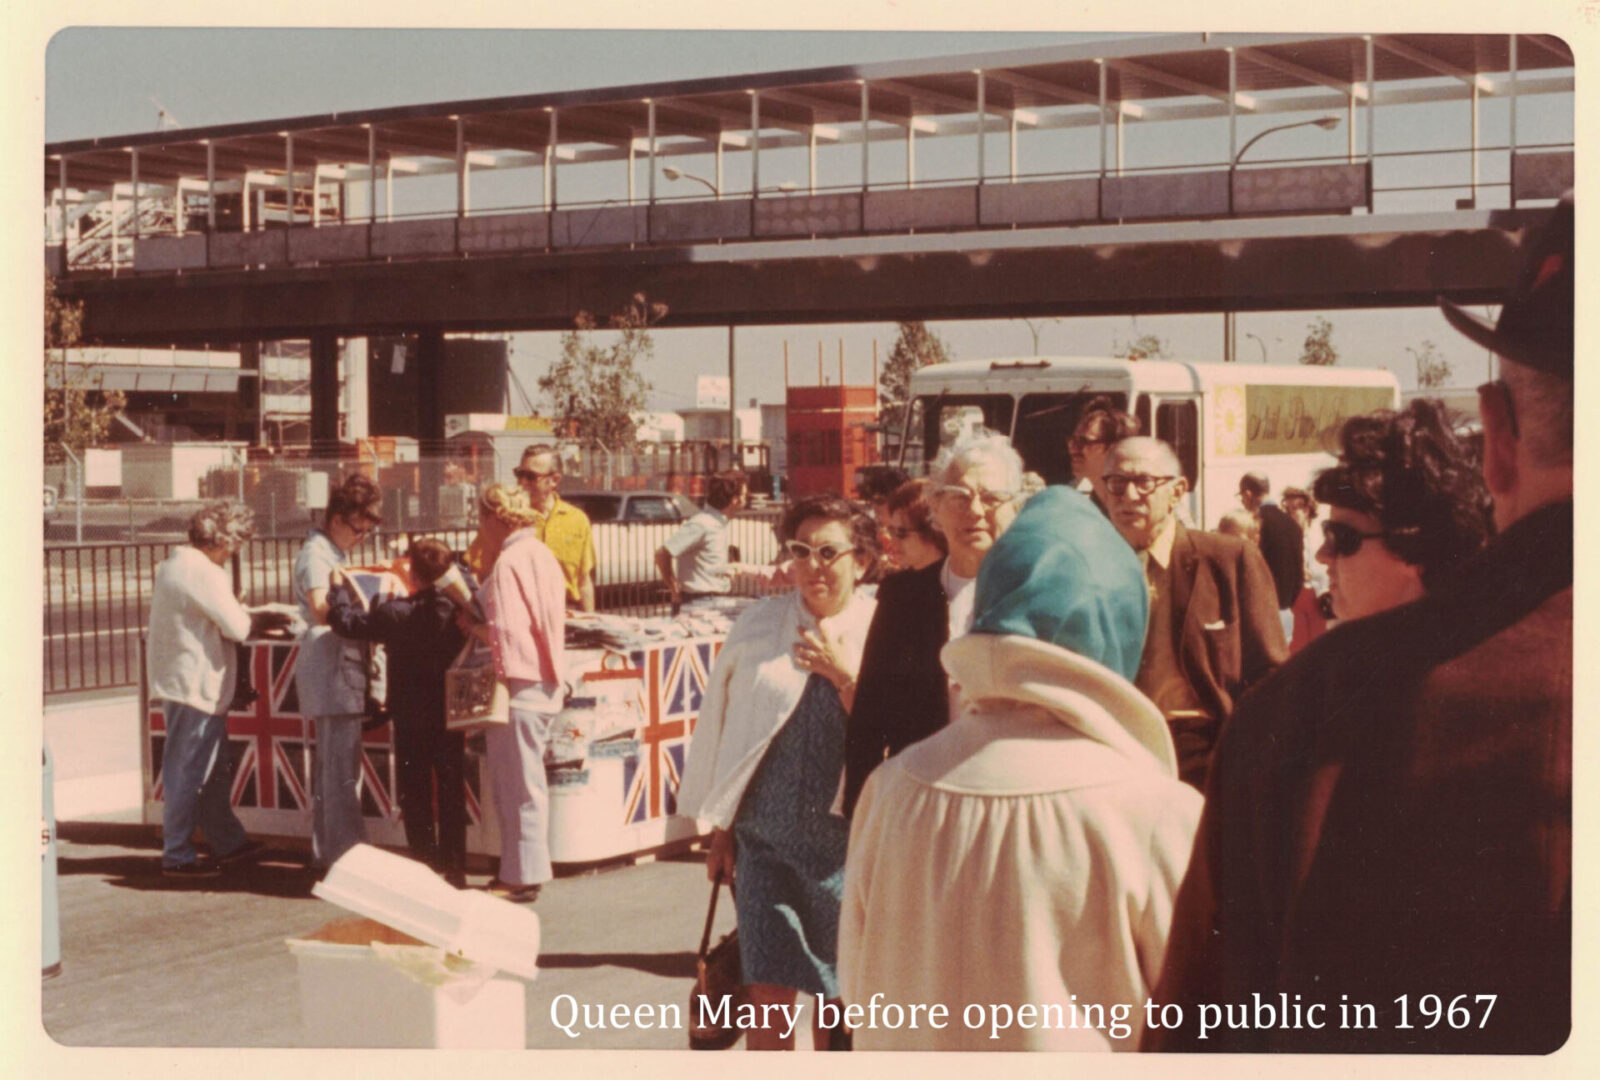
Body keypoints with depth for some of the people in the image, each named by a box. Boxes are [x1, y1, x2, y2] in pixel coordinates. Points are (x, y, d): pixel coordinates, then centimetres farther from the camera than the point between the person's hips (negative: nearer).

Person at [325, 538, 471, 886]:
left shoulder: (397, 613, -16)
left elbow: (346, 621, -8)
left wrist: (339, 589, 10)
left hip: (411, 717, -3)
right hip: (451, 714, 3)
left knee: (416, 796, 8)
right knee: (452, 794, 10)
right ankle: (455, 869, 13)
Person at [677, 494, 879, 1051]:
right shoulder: (758, 625, 2)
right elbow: (720, 725, 11)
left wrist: (844, 673, -16)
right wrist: (720, 828, 13)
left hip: (844, 843, -1)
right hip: (765, 839, 1)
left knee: (835, 994, 11)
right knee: (768, 994, -2)